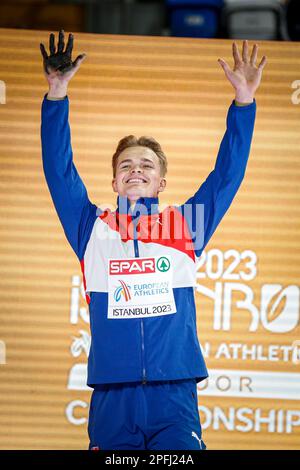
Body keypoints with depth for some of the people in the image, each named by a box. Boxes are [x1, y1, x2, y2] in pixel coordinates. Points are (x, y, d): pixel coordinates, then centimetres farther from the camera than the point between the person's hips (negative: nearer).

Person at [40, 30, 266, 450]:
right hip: (111, 396, 0)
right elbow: (59, 170, 7)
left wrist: (243, 102, 4)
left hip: (174, 395, 0)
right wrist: (57, 95, -2)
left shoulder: (184, 226, 14)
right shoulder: (93, 229, 13)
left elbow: (228, 174, 11)